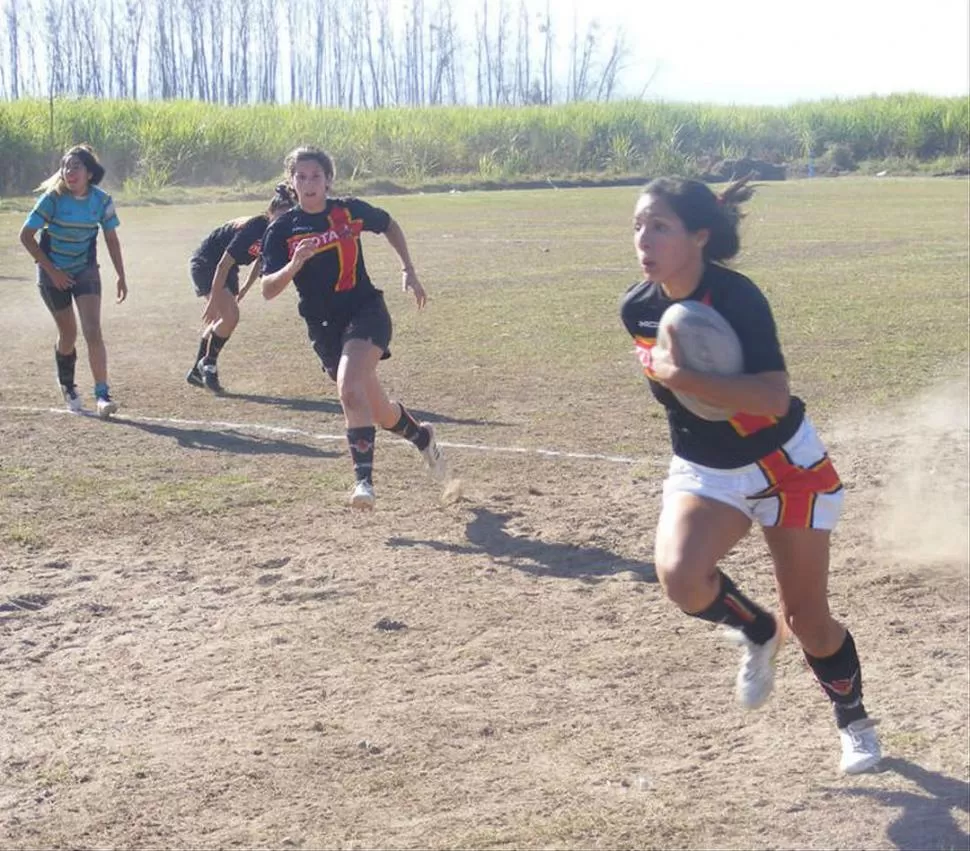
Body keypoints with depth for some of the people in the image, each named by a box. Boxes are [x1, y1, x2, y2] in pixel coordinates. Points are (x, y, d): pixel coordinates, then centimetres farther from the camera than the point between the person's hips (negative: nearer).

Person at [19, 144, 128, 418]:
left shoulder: (101, 200, -11)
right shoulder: (53, 197, -18)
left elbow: (111, 239, 3)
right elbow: (26, 235, -14)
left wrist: (121, 277, 1)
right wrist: (51, 271, -15)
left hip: (85, 270, 1)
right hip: (53, 273, -1)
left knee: (93, 331, -13)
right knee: (68, 333, 8)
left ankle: (102, 395, -16)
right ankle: (67, 386, 34)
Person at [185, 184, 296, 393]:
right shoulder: (252, 228, -33)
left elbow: (260, 260, 11)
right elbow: (223, 265, -30)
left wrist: (245, 288, 14)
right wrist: (213, 301, -27)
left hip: (226, 269, 9)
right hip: (205, 264, -9)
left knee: (218, 321, 13)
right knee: (230, 316, -19)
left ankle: (197, 371, 27)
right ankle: (208, 363, -2)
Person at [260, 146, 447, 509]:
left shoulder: (349, 210, -3)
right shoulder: (281, 230, -3)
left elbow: (389, 225, 17)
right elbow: (268, 290, -8)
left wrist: (408, 270, 8)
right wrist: (294, 265, -27)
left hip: (365, 311, -2)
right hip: (324, 327, 3)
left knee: (349, 388, -29)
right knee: (379, 413, 10)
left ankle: (364, 479, -28)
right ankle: (422, 437, 42)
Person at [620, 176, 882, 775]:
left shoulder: (736, 297, -26)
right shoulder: (638, 309, -8)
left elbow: (774, 398, -38)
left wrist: (681, 378, -40)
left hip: (786, 467, -4)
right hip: (704, 472, 4)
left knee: (808, 618, 3)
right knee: (681, 576, -26)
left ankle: (854, 722, 33)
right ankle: (758, 633, 7)